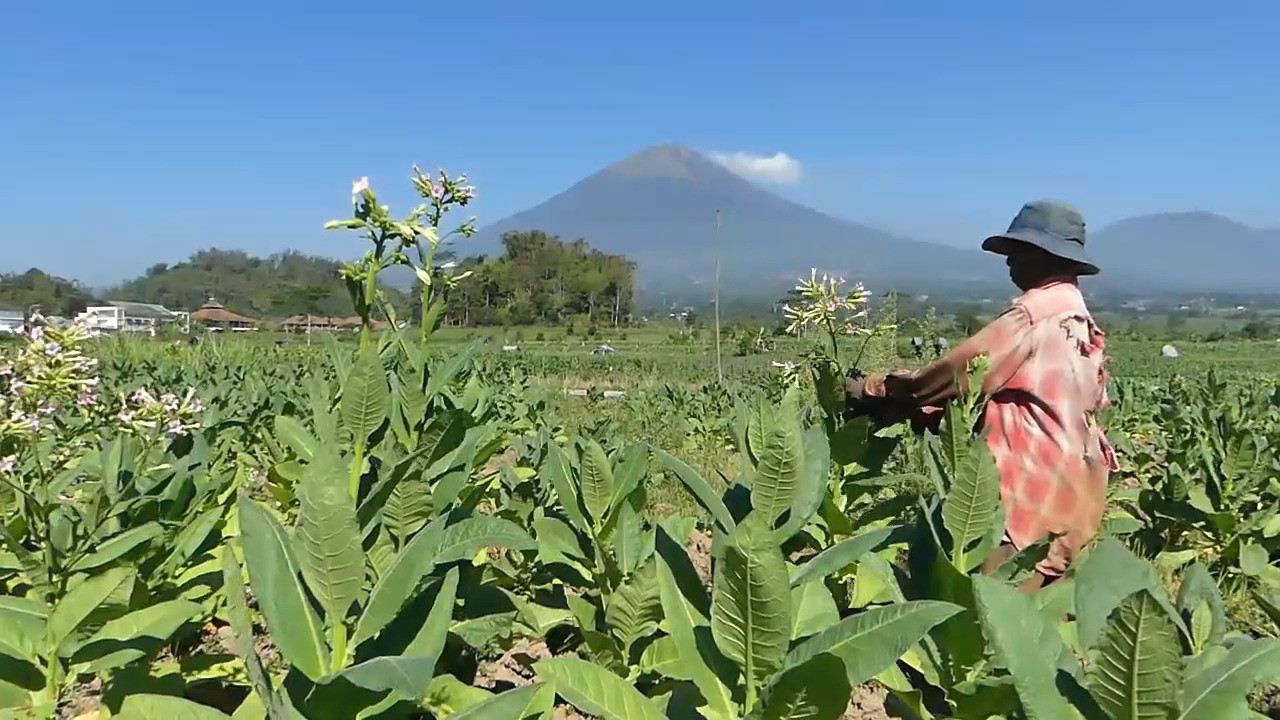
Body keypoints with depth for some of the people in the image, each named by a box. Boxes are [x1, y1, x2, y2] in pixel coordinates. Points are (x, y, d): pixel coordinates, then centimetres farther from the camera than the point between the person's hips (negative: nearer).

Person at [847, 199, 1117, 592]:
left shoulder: (1034, 315, -14)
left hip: (1037, 493, -10)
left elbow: (955, 373, -15)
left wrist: (868, 392, -3)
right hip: (1071, 488, 10)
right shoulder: (1078, 317, 15)